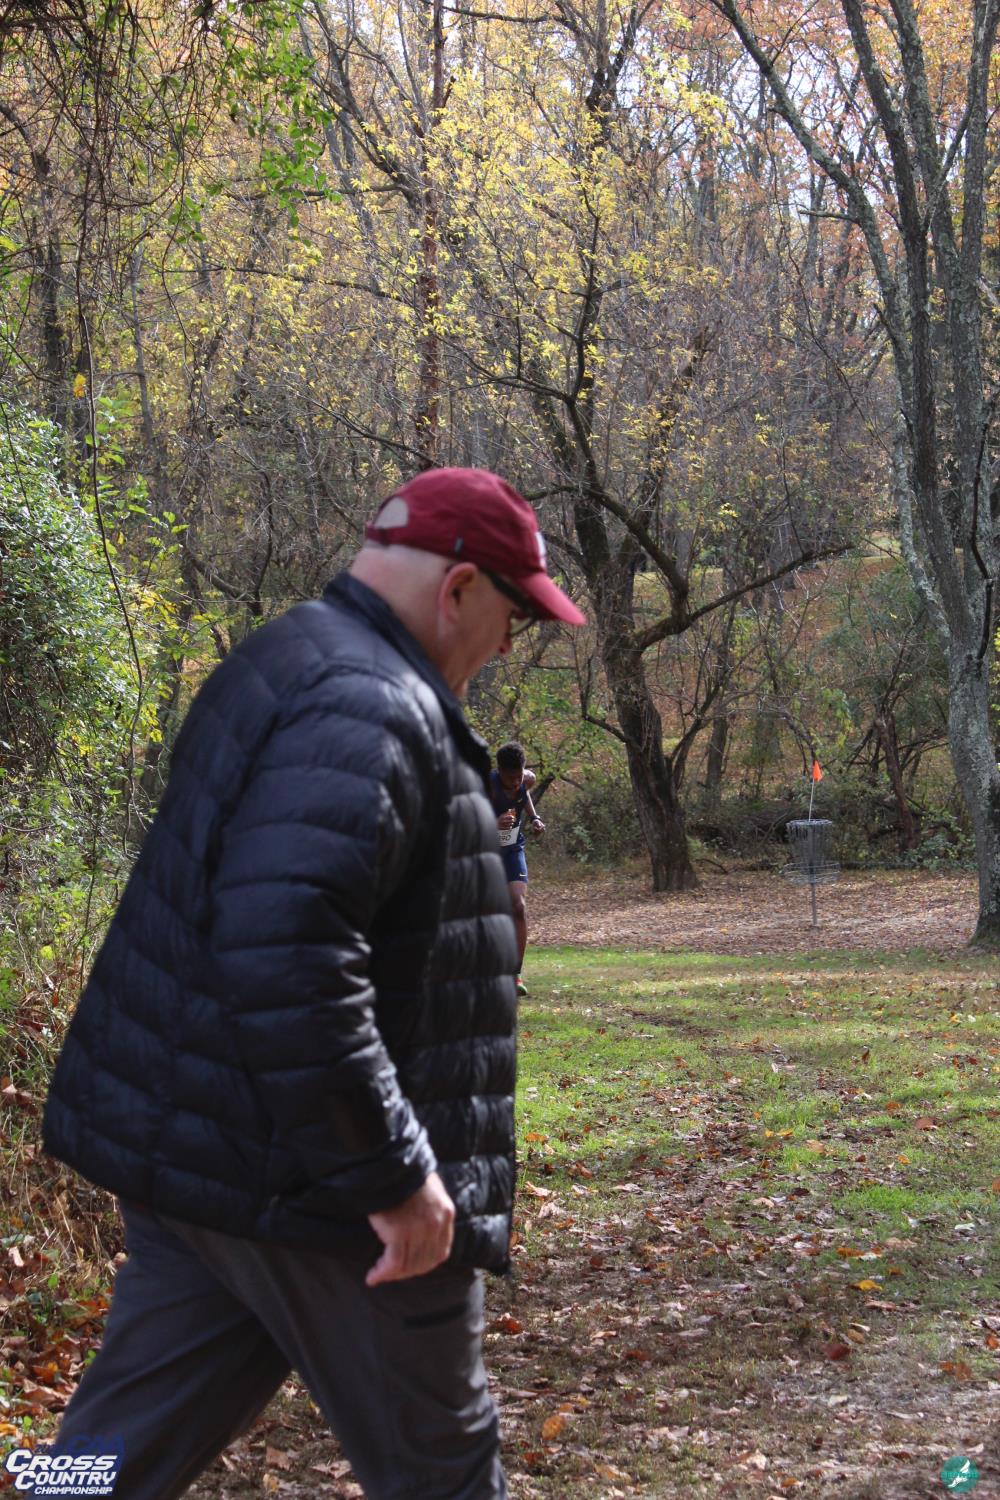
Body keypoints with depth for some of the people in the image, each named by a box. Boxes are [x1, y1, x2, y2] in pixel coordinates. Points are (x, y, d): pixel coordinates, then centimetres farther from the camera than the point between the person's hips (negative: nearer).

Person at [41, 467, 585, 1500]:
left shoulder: (286, 666, 14)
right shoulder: (371, 707, -20)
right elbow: (285, 955, -32)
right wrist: (391, 1174, -26)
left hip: (184, 1152, 10)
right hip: (308, 1175, -9)